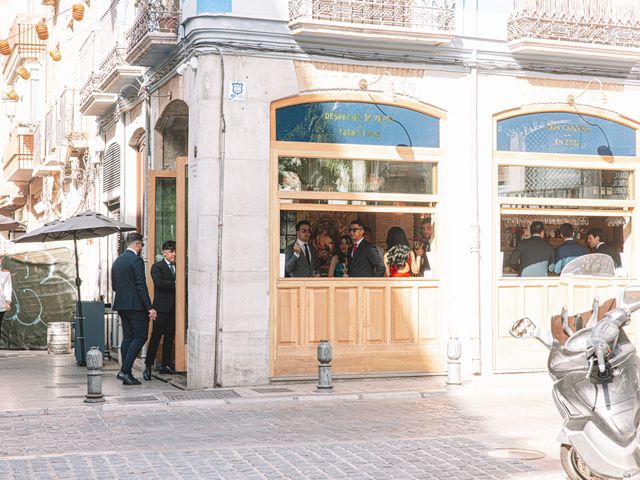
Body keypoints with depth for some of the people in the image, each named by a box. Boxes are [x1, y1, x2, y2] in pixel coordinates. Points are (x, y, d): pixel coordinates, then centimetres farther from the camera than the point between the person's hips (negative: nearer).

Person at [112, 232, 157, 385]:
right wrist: (150, 308, -17)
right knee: (140, 336, -3)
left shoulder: (117, 261, 13)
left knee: (127, 337, 11)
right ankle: (124, 371, -11)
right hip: (136, 305, -8)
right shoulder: (136, 260, -12)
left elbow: (114, 286, 18)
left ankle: (126, 374, 9)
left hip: (121, 305, 8)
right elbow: (141, 286, -17)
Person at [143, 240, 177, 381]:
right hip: (162, 307, -6)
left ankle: (165, 365, 15)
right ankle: (148, 366, -3)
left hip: (173, 307, 6)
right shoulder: (157, 267, -2)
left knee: (170, 336, 8)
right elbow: (159, 283, -17)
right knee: (156, 336, -6)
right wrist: (174, 284, -17)